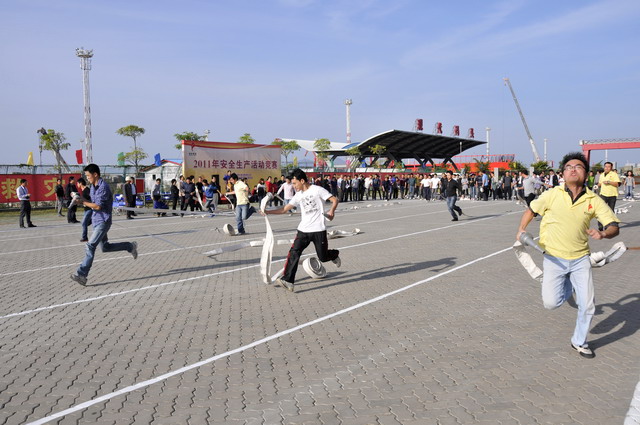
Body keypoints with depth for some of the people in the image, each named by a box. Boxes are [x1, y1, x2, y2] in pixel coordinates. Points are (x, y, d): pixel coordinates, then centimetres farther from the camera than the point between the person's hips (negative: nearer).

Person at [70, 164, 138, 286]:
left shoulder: (103, 187, -18)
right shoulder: (93, 186, 11)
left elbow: (98, 206, -22)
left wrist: (83, 202, -14)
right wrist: (82, 200, 1)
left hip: (103, 222, -10)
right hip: (96, 221, 10)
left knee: (90, 246, -15)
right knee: (105, 247, 15)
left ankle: (81, 275, -14)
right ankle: (130, 246, 30)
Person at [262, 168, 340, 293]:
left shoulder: (317, 190, -6)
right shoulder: (298, 195, 11)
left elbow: (335, 200, -8)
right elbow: (285, 209, 11)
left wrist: (332, 211, -26)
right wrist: (268, 212, 2)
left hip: (318, 230, -4)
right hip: (303, 230, 5)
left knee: (323, 257, 5)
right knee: (294, 252, -15)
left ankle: (334, 254, 41)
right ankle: (288, 281, -18)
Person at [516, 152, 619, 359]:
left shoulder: (594, 200, -6)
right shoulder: (552, 195, -8)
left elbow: (614, 226, -4)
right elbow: (530, 211, 6)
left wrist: (603, 233, -26)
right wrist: (521, 230, -8)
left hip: (580, 259, 1)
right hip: (554, 259, -1)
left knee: (587, 306, 2)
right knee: (551, 303, -7)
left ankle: (580, 342, 30)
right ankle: (570, 288, 28)